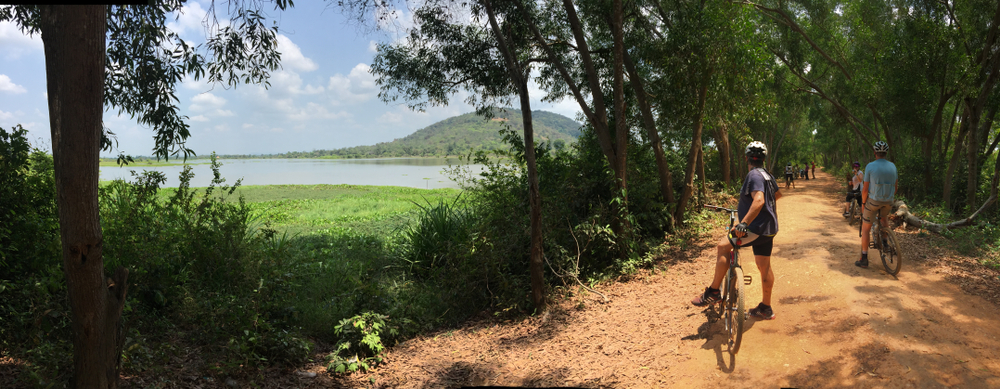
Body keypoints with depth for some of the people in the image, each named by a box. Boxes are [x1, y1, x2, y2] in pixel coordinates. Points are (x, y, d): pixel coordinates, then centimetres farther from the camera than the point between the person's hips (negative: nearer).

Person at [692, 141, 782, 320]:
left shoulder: (754, 175, -15)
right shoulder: (768, 175, 15)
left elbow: (759, 200, -32)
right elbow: (777, 195, 35)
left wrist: (744, 222, -42)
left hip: (757, 228, -10)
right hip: (768, 228, 10)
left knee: (723, 246, -13)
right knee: (764, 267, 14)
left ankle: (714, 292, -13)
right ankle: (765, 309, 22)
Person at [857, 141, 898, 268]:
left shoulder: (870, 166, -11)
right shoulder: (892, 166, 2)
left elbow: (865, 189, -10)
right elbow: (896, 186, 12)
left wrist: (863, 203, 4)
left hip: (873, 200, -4)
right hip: (888, 202, 4)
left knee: (866, 229, 6)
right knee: (884, 217, 38)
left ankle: (864, 259, 5)